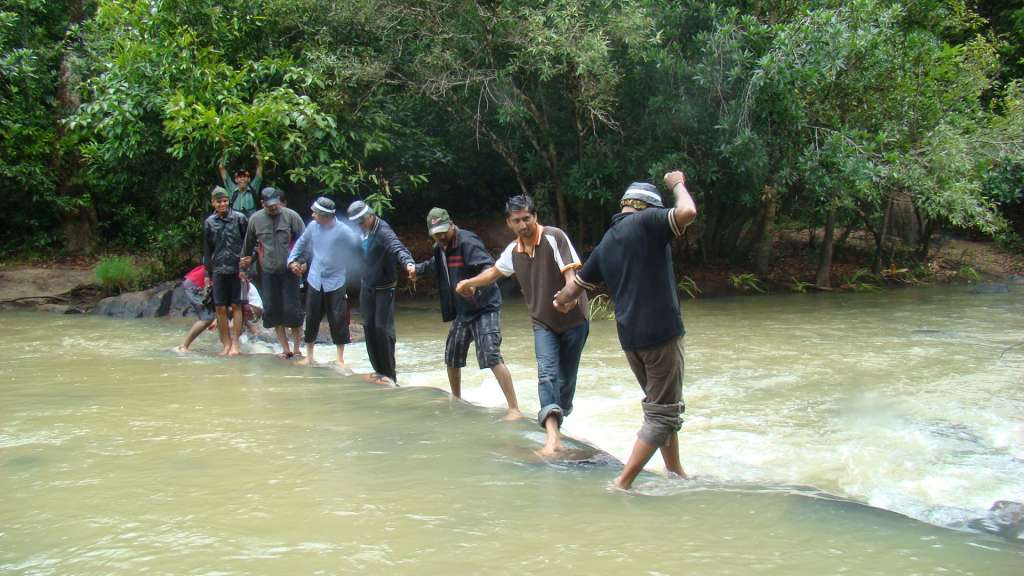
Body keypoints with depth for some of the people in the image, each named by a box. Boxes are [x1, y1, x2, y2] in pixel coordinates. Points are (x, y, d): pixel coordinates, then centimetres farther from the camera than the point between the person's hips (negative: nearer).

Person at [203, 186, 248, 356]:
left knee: (236, 306, 0)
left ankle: (236, 343, 6)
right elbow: (207, 250, 13)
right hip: (218, 270, 2)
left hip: (237, 268, -2)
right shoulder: (209, 222, 7)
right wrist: (207, 274, 11)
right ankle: (226, 344, 10)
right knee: (220, 308, 2)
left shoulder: (239, 218, 0)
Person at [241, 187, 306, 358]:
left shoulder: (291, 216, -6)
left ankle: (297, 347, 12)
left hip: (289, 271, -3)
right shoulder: (255, 219, 2)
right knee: (273, 310, 3)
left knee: (292, 309, -2)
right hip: (268, 273, 3)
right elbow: (248, 244, 16)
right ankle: (285, 349, 11)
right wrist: (245, 261, 25)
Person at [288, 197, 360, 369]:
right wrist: (292, 260, 7)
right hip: (315, 281, 4)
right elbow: (301, 243, 14)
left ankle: (340, 359, 11)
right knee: (311, 319, 8)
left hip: (335, 282, -4)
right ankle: (309, 356, 22)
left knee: (338, 320, -1)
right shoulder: (313, 226, -2)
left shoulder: (343, 231, -16)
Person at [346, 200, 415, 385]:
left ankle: (389, 374, 1)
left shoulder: (383, 231, -22)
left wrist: (408, 262, -59)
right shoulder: (364, 232, 3)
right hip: (367, 286, 7)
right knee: (368, 327, 8)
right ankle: (379, 369, 19)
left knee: (383, 328, -8)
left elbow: (397, 247, -41)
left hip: (384, 288, -7)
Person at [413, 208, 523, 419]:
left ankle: (514, 409, -19)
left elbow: (489, 267, -32)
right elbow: (433, 265, 33)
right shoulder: (441, 248, 8)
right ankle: (456, 400, 41)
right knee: (451, 356, 17)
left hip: (484, 308, -9)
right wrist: (416, 269, 18)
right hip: (462, 312, 9)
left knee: (491, 356, -20)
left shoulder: (467, 242, -19)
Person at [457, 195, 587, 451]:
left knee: (566, 377, 5)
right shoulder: (513, 250, 3)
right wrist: (469, 283, 36)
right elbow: (495, 271, 25)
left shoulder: (554, 237, -15)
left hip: (573, 319, -3)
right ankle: (552, 437, -29)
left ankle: (560, 413, 33)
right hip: (543, 323, 3)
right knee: (547, 374, -16)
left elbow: (570, 271, -27)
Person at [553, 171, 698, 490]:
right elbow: (687, 212, -22)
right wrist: (678, 184, -1)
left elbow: (573, 288, 22)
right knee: (663, 413, -3)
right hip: (661, 332, -8)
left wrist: (562, 300, 45)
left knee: (660, 406, 22)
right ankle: (623, 483, -8)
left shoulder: (605, 245, 14)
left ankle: (676, 473, 29)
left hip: (630, 337, 8)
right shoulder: (645, 223, -6)